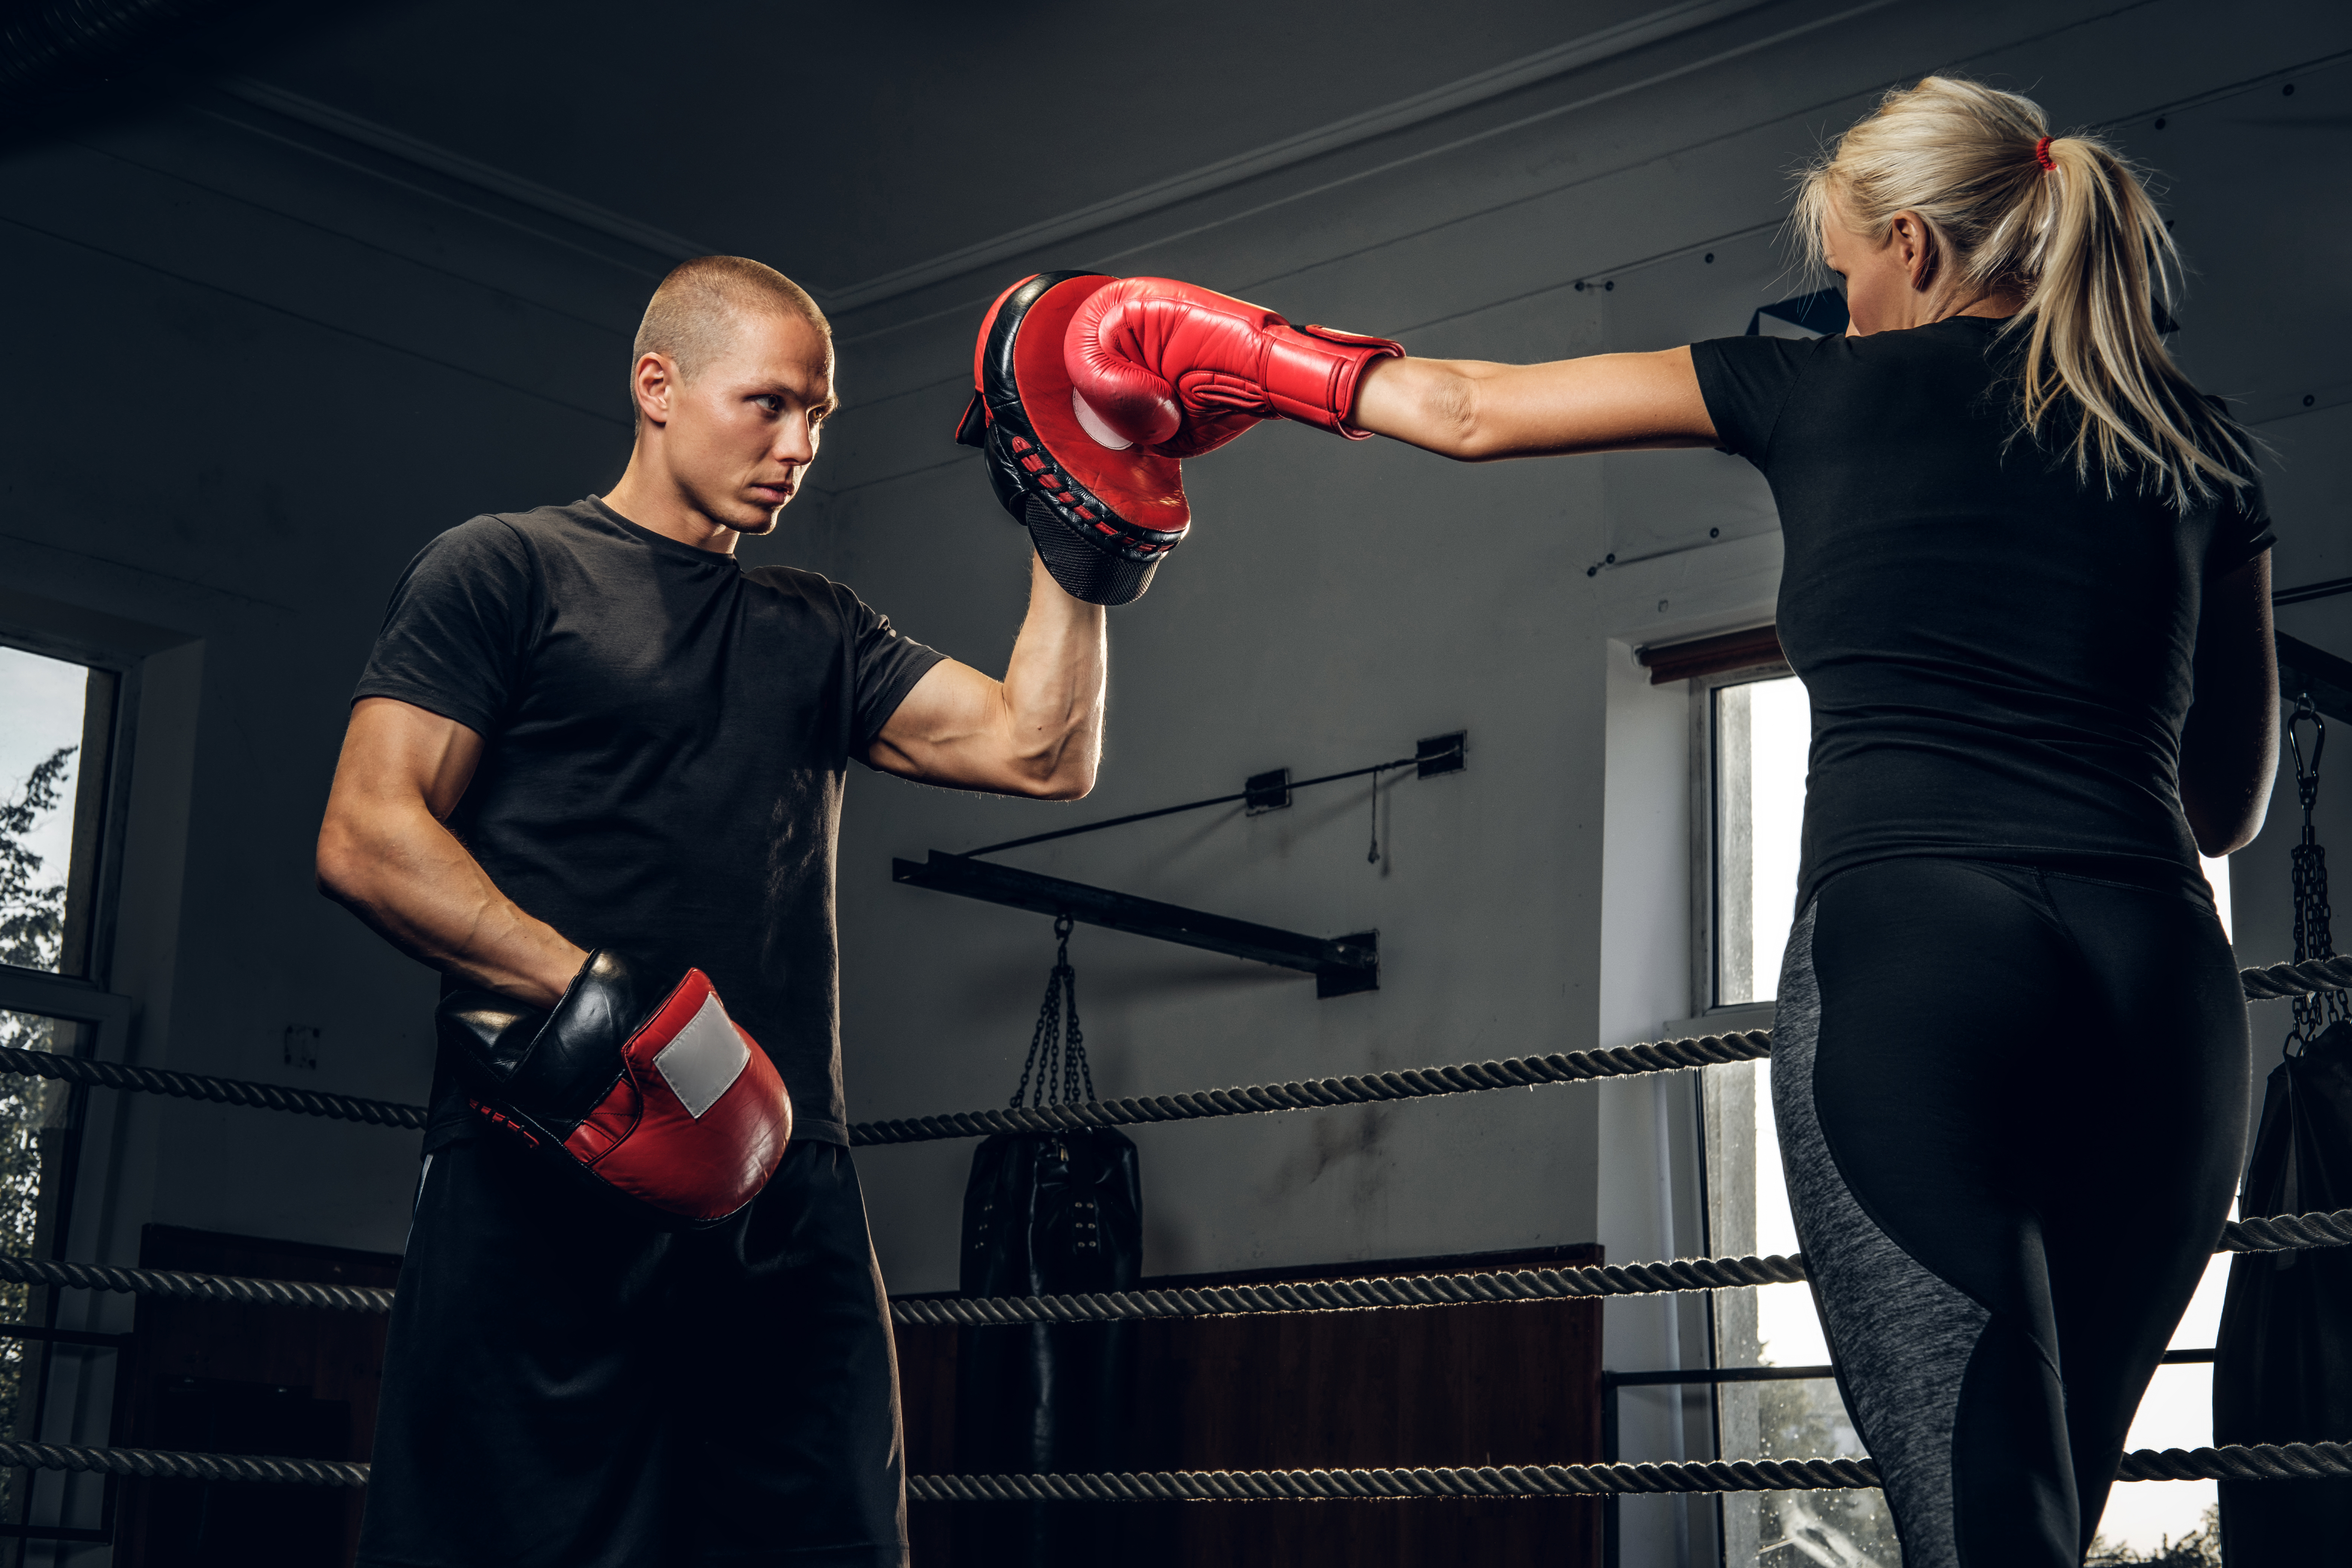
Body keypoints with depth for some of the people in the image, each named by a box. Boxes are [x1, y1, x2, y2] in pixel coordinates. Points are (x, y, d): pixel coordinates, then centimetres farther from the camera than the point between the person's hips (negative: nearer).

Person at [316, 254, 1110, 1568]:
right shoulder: (509, 569, 6)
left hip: (792, 1201, 5)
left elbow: (1041, 752, 14)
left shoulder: (820, 633, 22)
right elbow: (368, 838, -5)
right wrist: (597, 998, -17)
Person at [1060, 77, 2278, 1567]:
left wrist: (1236, 353, 34)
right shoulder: (2202, 445, 18)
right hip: (2168, 982, 4)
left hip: (1909, 952, -4)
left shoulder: (1825, 391, 10)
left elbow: (1469, 411, 20)